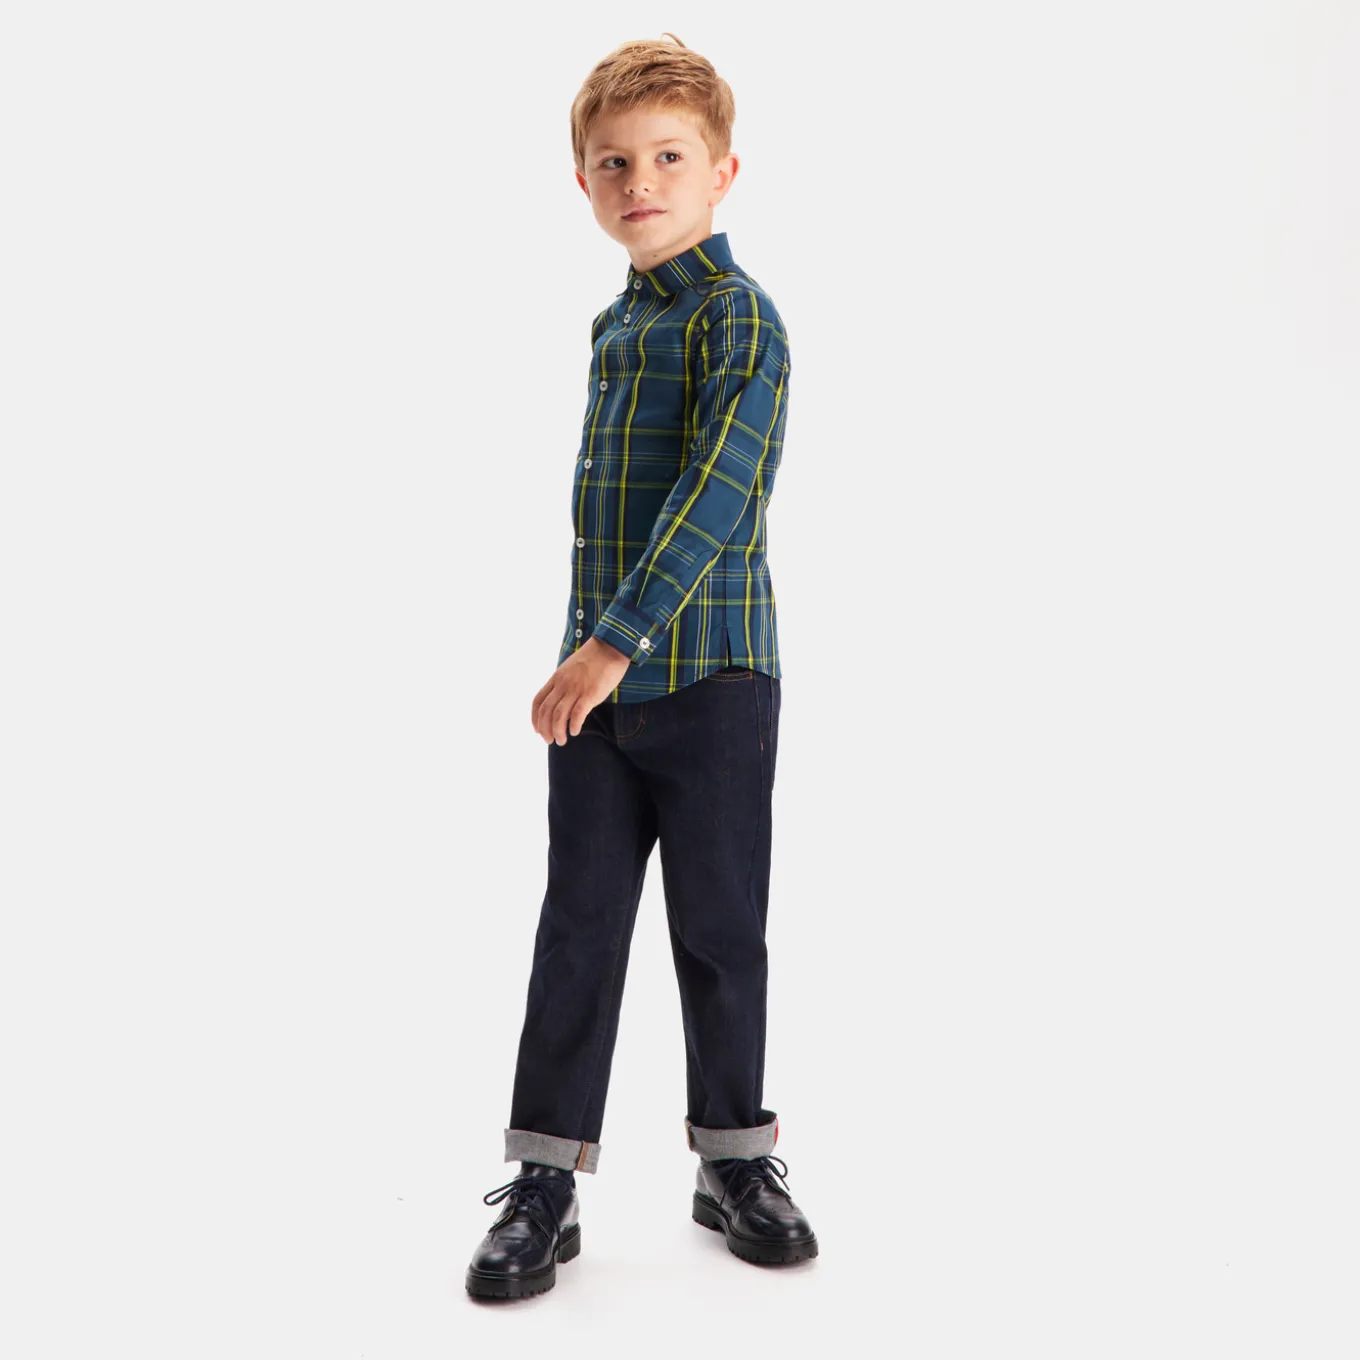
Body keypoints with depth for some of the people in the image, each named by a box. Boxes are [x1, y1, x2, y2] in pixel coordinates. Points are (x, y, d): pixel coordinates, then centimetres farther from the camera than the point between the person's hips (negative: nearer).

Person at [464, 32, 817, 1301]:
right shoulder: (617, 323, 14)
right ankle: (544, 1177, 17)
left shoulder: (740, 319, -10)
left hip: (712, 682, -6)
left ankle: (734, 1157, 26)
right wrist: (588, 649, 18)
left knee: (719, 926, 7)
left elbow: (718, 499, -22)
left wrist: (617, 642, -28)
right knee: (579, 925, 8)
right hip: (600, 679, 6)